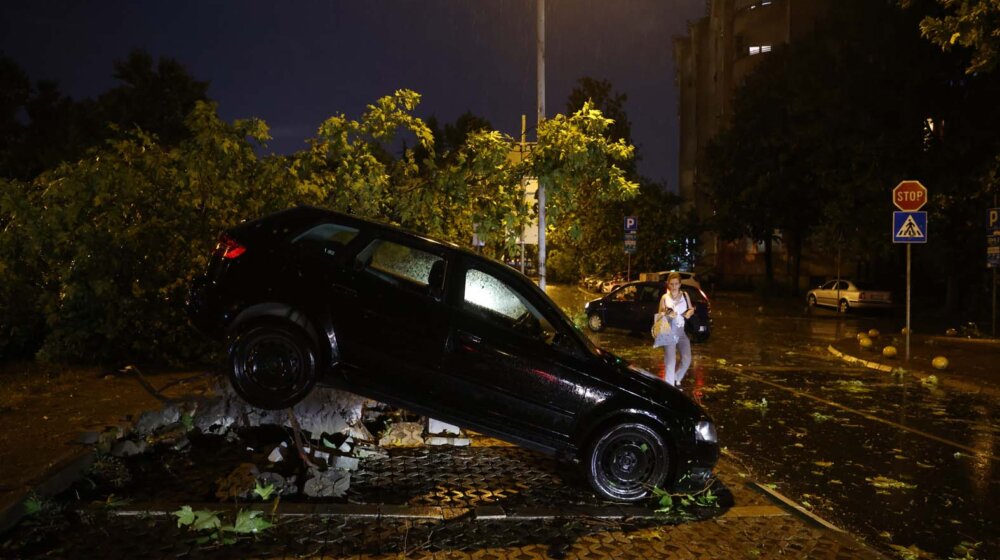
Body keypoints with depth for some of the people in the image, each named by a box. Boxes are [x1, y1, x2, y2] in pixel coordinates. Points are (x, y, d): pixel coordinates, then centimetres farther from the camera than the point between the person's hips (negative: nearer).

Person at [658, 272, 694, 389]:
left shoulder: (685, 295, 4)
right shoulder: (665, 297, -3)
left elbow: (691, 309, 15)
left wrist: (689, 312, -9)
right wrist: (667, 314, -21)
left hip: (682, 331, 3)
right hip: (669, 332, -3)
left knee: (687, 359, 3)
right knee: (670, 361, -6)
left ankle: (677, 379, 29)